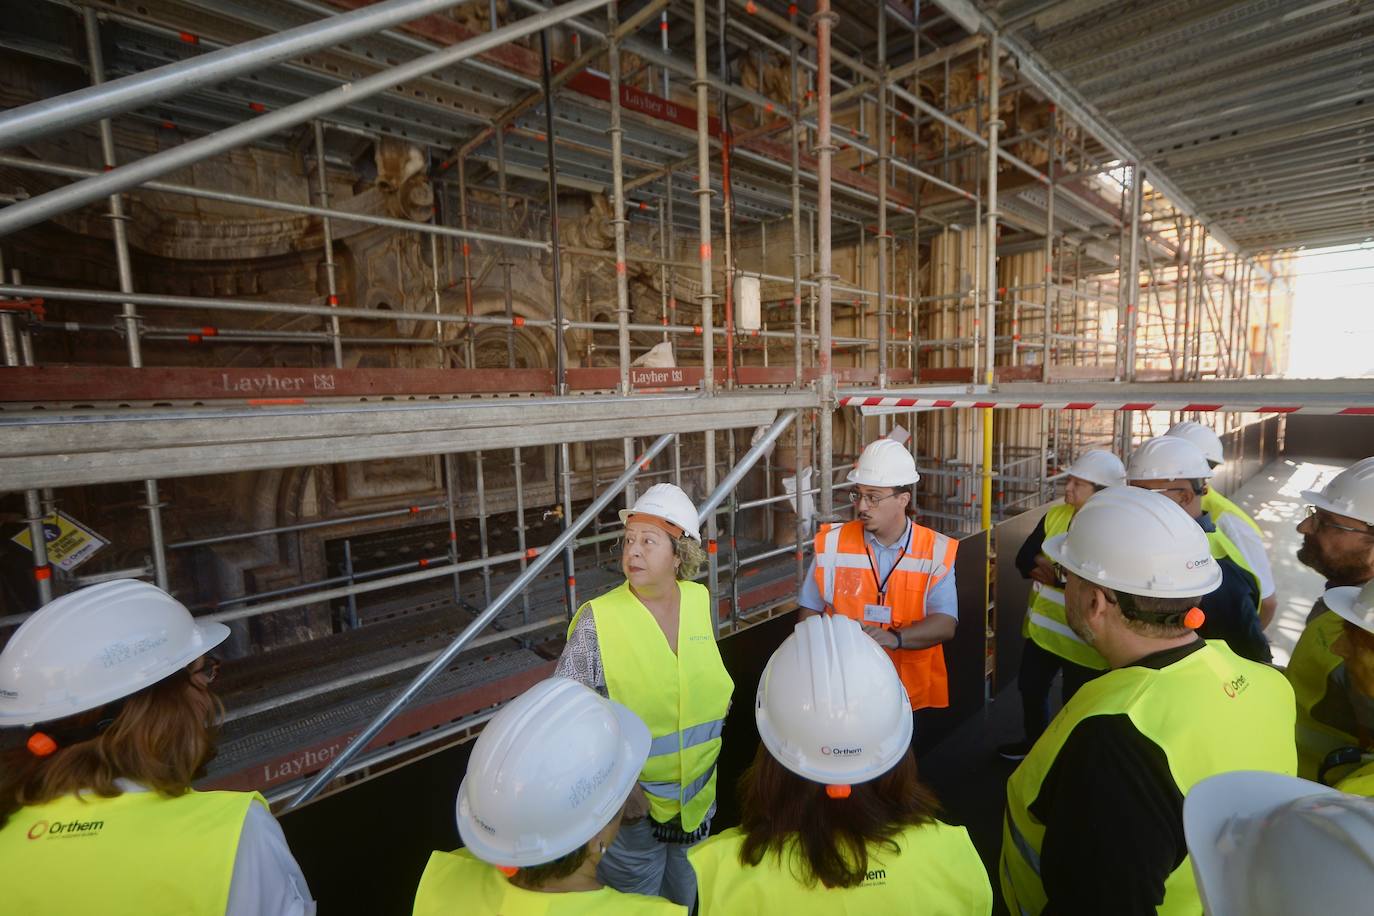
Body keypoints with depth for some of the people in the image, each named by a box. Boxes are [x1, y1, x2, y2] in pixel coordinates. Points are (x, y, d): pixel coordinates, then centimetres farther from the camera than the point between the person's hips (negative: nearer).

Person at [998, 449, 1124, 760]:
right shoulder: (1055, 514, -1)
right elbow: (1023, 558, -2)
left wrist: (1055, 573, -25)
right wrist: (1041, 567, -21)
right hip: (1043, 627, 7)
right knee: (1030, 688, 24)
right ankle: (1034, 742, 48)